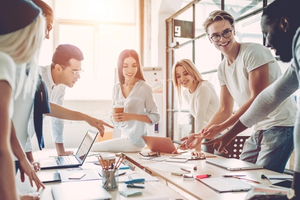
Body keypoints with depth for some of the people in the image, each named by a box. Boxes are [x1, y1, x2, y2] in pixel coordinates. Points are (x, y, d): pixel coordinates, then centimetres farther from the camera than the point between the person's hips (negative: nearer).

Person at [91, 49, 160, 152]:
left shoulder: (145, 88, -14)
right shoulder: (116, 88, 2)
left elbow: (155, 117, -10)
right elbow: (113, 113, 11)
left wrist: (132, 116, -22)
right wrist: (114, 117, -13)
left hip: (135, 141, -5)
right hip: (124, 137, 6)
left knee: (93, 148, -7)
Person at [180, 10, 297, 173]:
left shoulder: (253, 52, -13)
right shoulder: (222, 69, 9)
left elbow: (259, 99, -19)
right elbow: (225, 110, 13)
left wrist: (221, 127, -21)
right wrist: (201, 135, 2)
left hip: (279, 125, -7)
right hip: (259, 129, 8)